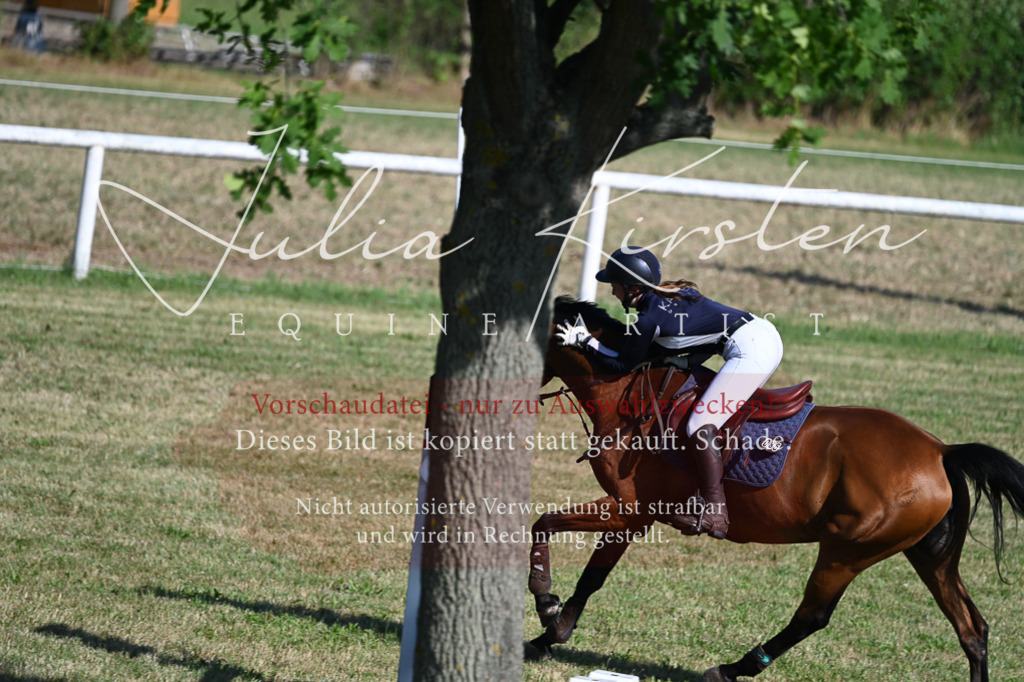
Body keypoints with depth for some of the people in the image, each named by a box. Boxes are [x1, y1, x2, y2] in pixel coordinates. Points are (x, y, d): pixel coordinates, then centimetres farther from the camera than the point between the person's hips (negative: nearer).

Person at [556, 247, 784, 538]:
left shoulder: (648, 319, -9)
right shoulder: (675, 293, 18)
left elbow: (622, 365, 3)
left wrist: (583, 341, 11)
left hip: (750, 350, -10)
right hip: (766, 334, 11)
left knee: (701, 426, -12)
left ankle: (714, 514, -17)